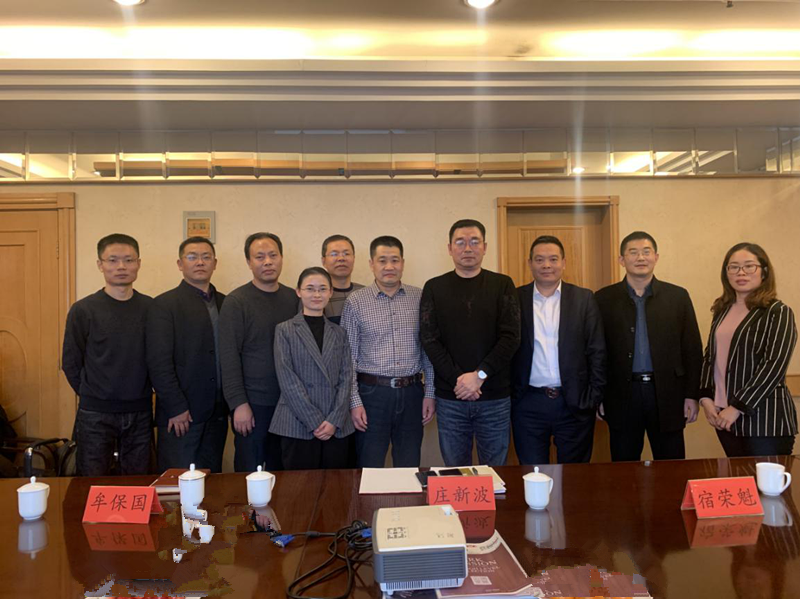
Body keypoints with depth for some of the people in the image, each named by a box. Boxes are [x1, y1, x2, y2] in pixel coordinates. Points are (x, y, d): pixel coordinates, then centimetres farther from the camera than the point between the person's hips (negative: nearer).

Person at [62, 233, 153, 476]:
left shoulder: (151, 308, 0)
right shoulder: (83, 310, -5)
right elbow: (71, 364, 1)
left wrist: (139, 394, 4)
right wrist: (92, 396, 3)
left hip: (140, 412, 2)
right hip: (95, 415, -2)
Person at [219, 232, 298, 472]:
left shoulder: (293, 298, 7)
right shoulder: (236, 301, -6)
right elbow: (229, 356, -9)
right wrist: (239, 403, -14)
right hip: (252, 403, -4)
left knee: (282, 470, 13)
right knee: (249, 472, 5)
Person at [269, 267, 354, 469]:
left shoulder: (339, 333, 12)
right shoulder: (284, 330, 3)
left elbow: (346, 377, 5)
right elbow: (287, 379, -5)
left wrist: (334, 420, -8)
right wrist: (314, 421, -11)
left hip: (336, 427, 3)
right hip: (297, 426, -3)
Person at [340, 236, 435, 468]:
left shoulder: (420, 298, 4)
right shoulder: (355, 302, -1)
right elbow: (348, 357, -1)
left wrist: (430, 393, 2)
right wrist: (355, 401, -5)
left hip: (411, 393, 2)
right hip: (372, 393, -2)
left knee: (410, 469, 12)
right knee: (369, 469, 7)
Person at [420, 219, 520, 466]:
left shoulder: (502, 285, 3)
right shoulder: (434, 288, 4)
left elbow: (511, 337, -6)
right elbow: (429, 339, -3)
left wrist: (479, 375, -15)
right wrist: (457, 379, -13)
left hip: (496, 397, 0)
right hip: (450, 398, 0)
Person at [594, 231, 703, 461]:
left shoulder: (678, 296, 5)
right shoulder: (604, 299, 2)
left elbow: (692, 349, 5)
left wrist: (692, 395, 0)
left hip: (667, 396, 1)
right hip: (622, 397, 0)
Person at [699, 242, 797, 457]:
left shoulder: (778, 312, -6)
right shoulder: (722, 310, 11)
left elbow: (775, 366, -15)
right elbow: (710, 356, 13)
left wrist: (737, 407, -17)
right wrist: (706, 398, -1)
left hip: (765, 419, -5)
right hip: (724, 417, 5)